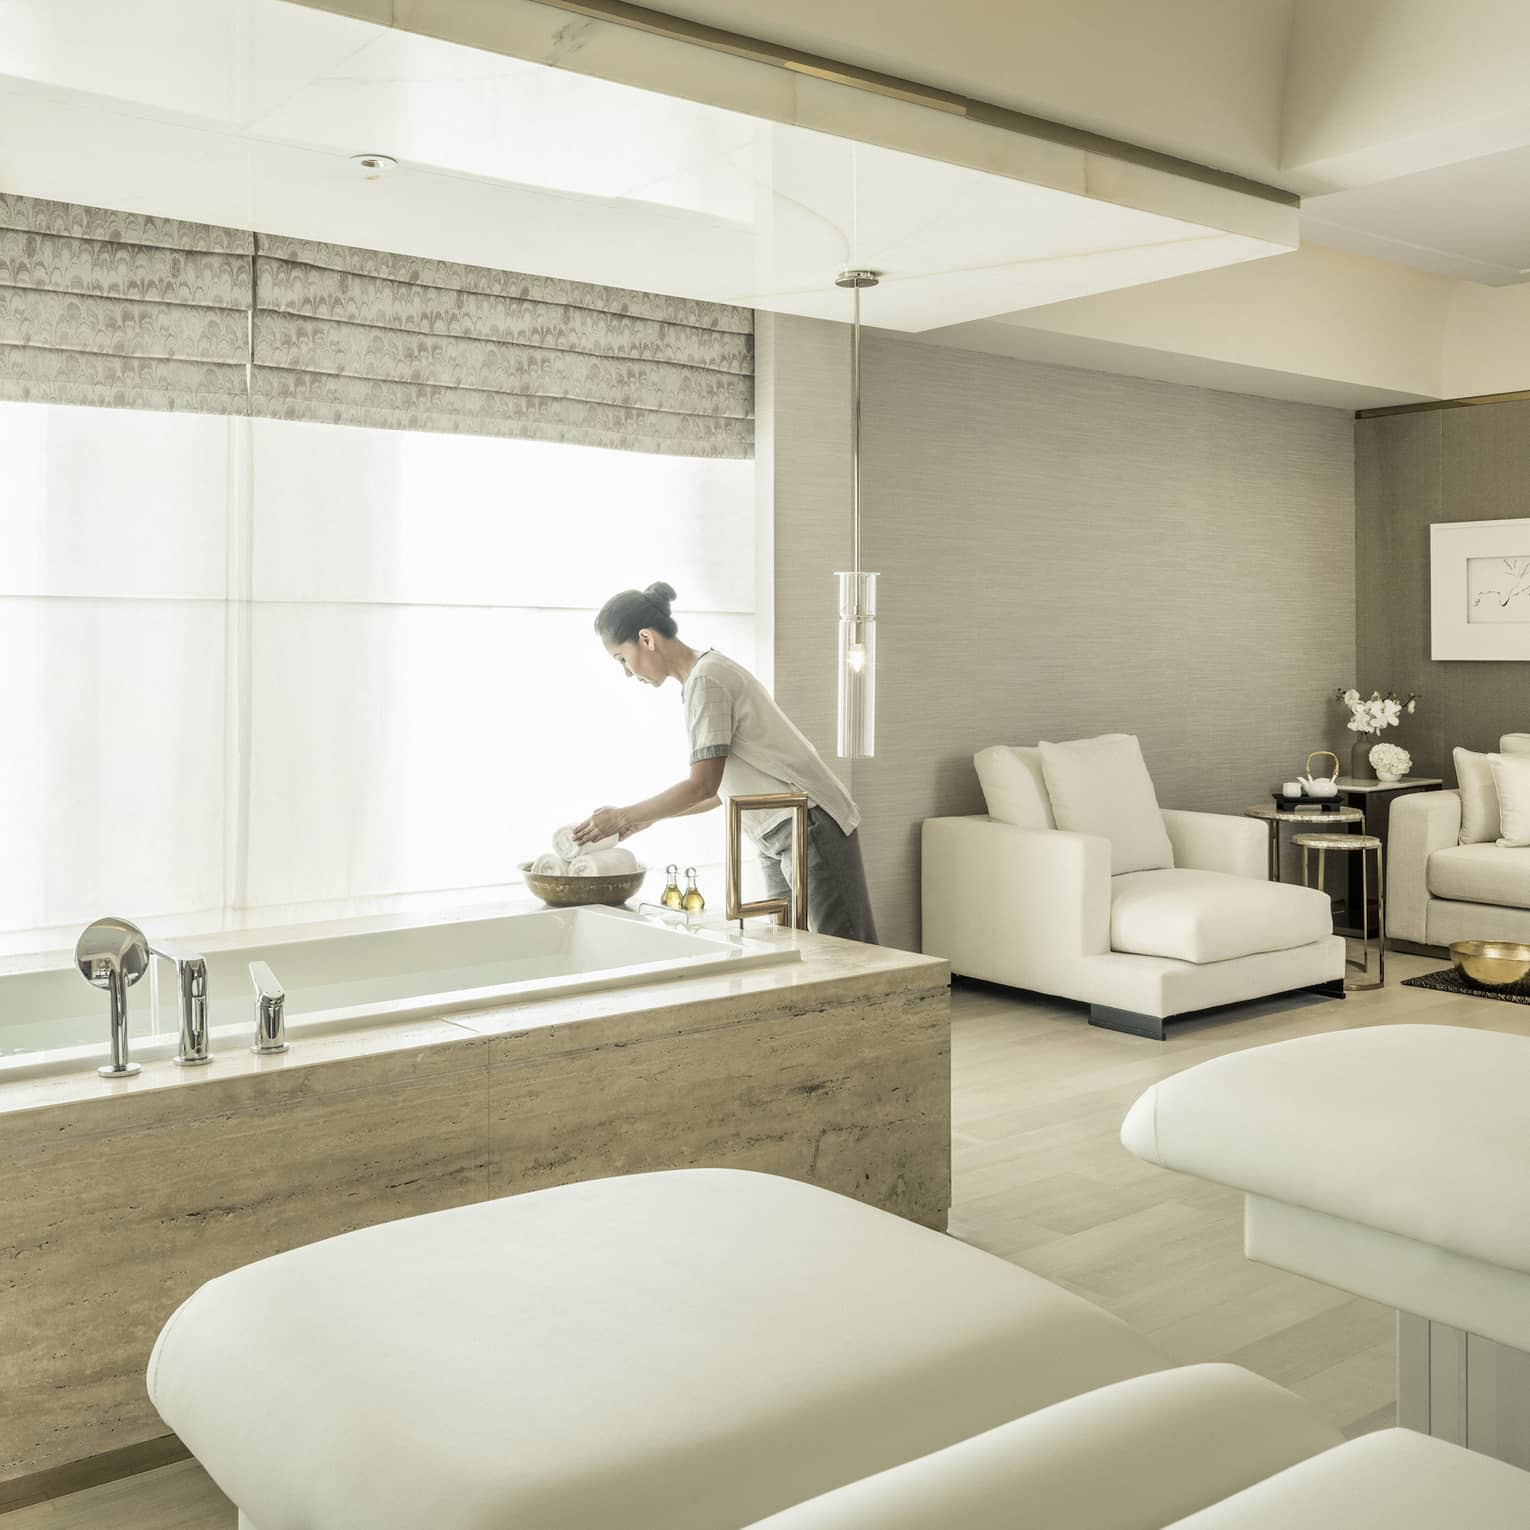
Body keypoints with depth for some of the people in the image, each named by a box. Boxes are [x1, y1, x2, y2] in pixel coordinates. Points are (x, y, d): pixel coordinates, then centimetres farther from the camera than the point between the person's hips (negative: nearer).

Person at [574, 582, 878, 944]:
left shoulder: (705, 679, -14)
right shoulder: (713, 671, 14)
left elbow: (703, 784, -18)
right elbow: (721, 788, 17)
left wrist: (623, 817, -9)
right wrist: (645, 818, 15)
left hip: (809, 824, -10)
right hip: (780, 835, 10)